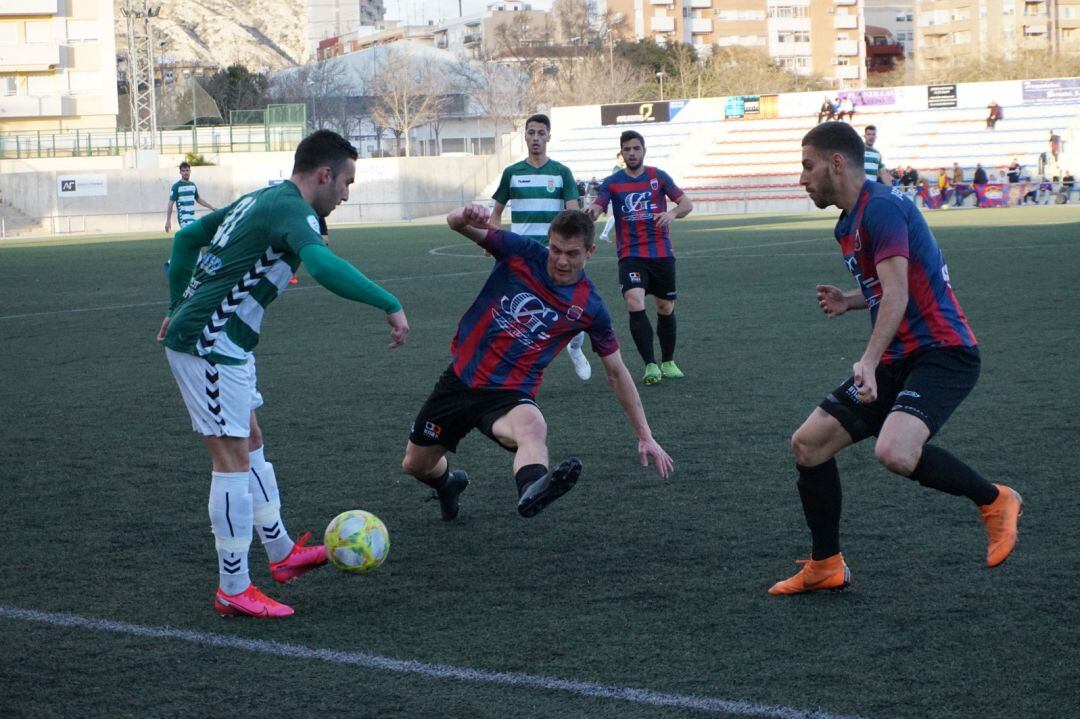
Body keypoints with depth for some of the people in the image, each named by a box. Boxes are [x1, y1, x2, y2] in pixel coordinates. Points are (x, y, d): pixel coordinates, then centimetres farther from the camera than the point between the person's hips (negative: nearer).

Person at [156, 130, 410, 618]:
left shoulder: (260, 199, 15)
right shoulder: (293, 211, -16)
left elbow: (187, 237, 24)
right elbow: (323, 266, -36)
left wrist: (178, 308, 28)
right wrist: (390, 305, -34)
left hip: (191, 333, 10)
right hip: (210, 345, -10)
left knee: (250, 443, 19)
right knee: (233, 459, -5)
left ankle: (282, 553, 30)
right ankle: (234, 590, 1)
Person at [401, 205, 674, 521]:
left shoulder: (590, 307, -6)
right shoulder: (520, 252, -7)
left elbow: (616, 373, 5)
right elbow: (456, 224, -10)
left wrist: (645, 436, 5)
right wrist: (465, 217, -37)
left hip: (510, 395, -3)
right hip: (460, 378, 3)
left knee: (532, 426, -39)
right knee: (415, 465, 12)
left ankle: (531, 489, -72)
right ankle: (449, 483, 48)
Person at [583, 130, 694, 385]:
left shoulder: (658, 177, 4)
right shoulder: (612, 183, 5)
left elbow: (687, 204, 2)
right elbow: (597, 207, -7)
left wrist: (672, 213, -20)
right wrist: (591, 211, -32)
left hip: (661, 253, 1)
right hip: (630, 256, -1)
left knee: (666, 308, 10)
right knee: (635, 304, -21)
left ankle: (668, 362, 30)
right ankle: (650, 365, -17)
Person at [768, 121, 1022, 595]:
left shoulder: (881, 208, -15)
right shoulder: (849, 223, 16)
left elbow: (897, 293, -26)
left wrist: (869, 360, -36)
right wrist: (848, 301, 13)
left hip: (942, 353, -10)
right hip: (896, 361, 10)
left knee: (894, 453, -33)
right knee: (808, 444, 4)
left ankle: (994, 501, -7)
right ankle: (825, 566, 18)